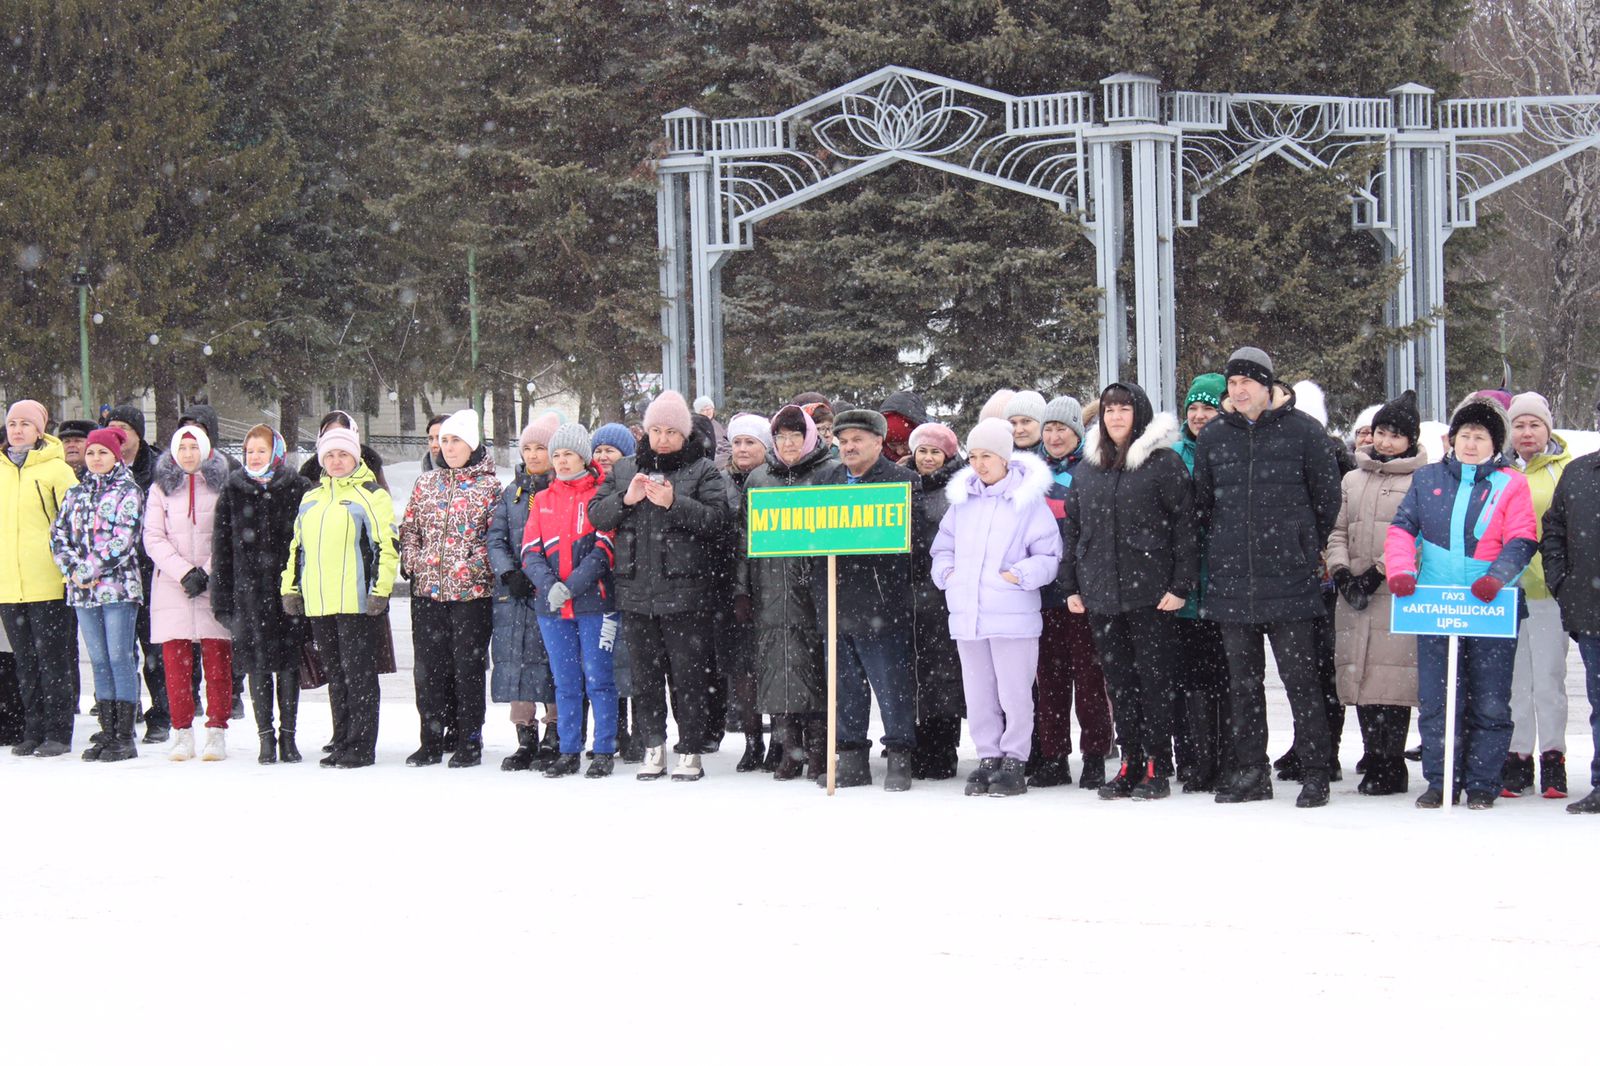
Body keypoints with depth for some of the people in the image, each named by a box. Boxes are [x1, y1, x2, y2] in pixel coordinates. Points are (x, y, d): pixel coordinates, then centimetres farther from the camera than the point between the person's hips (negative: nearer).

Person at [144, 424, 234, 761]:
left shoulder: (221, 487, 5)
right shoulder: (161, 489, 9)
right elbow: (153, 539, 2)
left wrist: (207, 572, -9)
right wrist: (184, 573, -10)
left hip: (214, 585, -1)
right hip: (172, 587, 1)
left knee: (218, 661, -4)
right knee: (176, 661, -2)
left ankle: (217, 733, -1)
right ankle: (182, 733, 3)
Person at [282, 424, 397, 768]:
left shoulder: (371, 494, -1)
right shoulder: (312, 497, 20)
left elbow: (387, 544, -7)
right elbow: (297, 546, 25)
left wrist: (380, 588, -14)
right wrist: (290, 586, 18)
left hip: (358, 601, -7)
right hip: (319, 603, 7)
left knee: (358, 672, -5)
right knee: (336, 675, 10)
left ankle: (361, 746, -2)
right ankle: (342, 743, 15)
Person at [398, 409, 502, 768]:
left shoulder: (489, 486, -1)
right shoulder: (427, 483, 13)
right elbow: (408, 528, 16)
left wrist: (472, 567, -15)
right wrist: (414, 562, 0)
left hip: (471, 591, -4)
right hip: (427, 590, 4)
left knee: (468, 666, -1)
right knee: (429, 667, 7)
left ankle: (469, 742, 7)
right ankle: (431, 741, 14)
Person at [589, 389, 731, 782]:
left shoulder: (703, 470, 2)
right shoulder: (625, 469, 13)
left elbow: (715, 518, -11)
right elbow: (596, 516, 7)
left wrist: (674, 503, -22)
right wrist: (626, 499, -11)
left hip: (684, 591, -4)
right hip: (636, 589, 4)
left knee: (688, 673, -1)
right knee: (645, 672, 9)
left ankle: (690, 750, 7)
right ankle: (653, 746, 18)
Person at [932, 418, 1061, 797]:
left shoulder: (1028, 498, -4)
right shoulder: (962, 499, 12)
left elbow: (1049, 556, -4)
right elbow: (943, 546, 23)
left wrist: (1020, 575, -17)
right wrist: (946, 572, 5)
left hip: (1013, 614, -5)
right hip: (967, 613, 5)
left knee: (1014, 693, -1)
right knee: (977, 694, 10)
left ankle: (1014, 761, 9)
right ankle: (989, 757, 20)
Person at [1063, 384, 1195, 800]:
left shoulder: (1163, 462, -3)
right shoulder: (1087, 468, 14)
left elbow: (1184, 526, -7)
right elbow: (1073, 529, 18)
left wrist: (1181, 584, -13)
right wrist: (1072, 586, 13)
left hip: (1149, 591, -5)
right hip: (1101, 593, 5)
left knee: (1153, 676, -3)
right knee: (1118, 680, 7)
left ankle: (1157, 766, 2)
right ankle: (1130, 763, 12)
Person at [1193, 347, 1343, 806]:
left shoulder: (1302, 431, -2)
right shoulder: (1214, 436, 8)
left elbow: (1327, 495, 3)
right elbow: (1202, 502, 17)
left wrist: (1307, 549, 6)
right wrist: (1225, 547, 14)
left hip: (1289, 579, -4)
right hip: (1231, 579, 4)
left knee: (1299, 674, -4)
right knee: (1242, 678, 9)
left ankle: (1315, 771, 2)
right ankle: (1249, 771, 16)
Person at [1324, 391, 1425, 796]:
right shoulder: (1352, 480, 21)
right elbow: (1338, 531, 18)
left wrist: (1377, 572, -13)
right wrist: (1342, 572, 0)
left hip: (1399, 595, -6)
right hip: (1354, 596, 6)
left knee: (1392, 679, -12)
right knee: (1360, 677, 3)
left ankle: (1391, 766, -8)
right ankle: (1373, 760, 9)